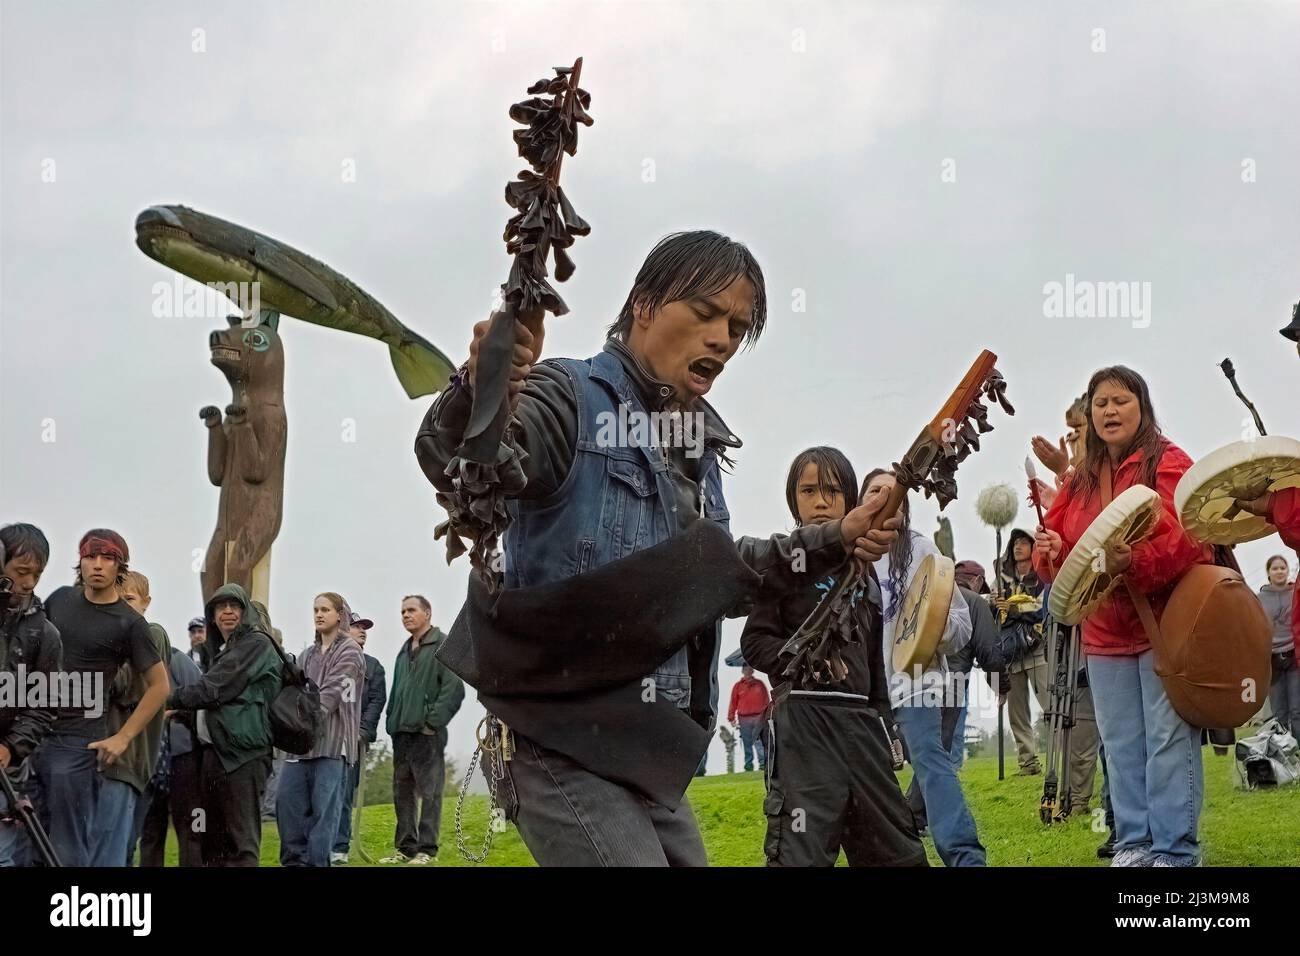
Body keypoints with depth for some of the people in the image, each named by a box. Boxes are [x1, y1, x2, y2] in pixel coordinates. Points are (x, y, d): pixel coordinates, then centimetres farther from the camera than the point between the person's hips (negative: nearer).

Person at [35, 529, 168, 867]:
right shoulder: (60, 599, 9)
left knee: (68, 848, -5)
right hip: (31, 733, 5)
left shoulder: (128, 623, -5)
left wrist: (123, 738, -7)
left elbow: (159, 686, -1)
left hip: (77, 743, -5)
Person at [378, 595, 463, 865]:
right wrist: (392, 722, 12)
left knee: (429, 792, -6)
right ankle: (406, 847, 13)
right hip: (401, 732, 8)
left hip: (427, 733, -8)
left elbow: (454, 688, -12)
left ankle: (427, 850, -6)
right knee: (402, 793, 8)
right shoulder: (404, 651, 21)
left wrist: (433, 721, -15)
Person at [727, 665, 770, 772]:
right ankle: (748, 764, 8)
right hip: (744, 718, 1)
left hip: (758, 718, -1)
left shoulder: (759, 684, 10)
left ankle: (763, 763, -7)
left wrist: (766, 714, 5)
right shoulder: (738, 686, 9)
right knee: (747, 743, 3)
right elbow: (733, 703, 9)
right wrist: (731, 718, 4)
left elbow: (766, 700, 11)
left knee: (759, 741, -9)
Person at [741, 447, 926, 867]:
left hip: (861, 716, 6)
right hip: (805, 716, -6)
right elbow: (755, 641, -3)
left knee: (896, 848, 10)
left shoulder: (862, 569, 19)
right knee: (801, 850, -13)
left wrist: (884, 724, 20)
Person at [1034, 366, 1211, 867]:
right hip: (1105, 633, 6)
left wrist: (1134, 561, -33)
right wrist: (1050, 551, -10)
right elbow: (1054, 546, 15)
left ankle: (1175, 850, -5)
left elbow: (1189, 537, -17)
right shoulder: (1079, 481, 16)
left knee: (1168, 738, -8)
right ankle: (1134, 843, 15)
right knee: (1121, 745, 8)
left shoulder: (1168, 463, -4)